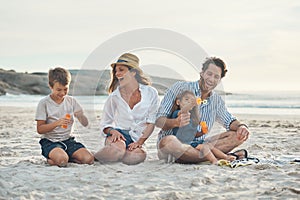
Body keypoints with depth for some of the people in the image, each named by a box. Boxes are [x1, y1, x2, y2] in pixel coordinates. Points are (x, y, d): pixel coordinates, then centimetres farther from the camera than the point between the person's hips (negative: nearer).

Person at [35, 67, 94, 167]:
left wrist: (81, 116, -21)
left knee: (89, 159, -19)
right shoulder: (44, 103, -5)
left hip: (68, 140, 5)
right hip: (50, 141, -5)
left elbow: (85, 124, 3)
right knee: (62, 160, -36)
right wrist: (57, 123, -24)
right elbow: (40, 129, -9)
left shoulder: (71, 101, 6)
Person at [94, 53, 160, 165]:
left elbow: (151, 123, 2)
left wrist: (139, 142, -11)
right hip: (118, 134, -1)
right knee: (117, 149, -39)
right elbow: (104, 124, 10)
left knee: (137, 156, -36)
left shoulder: (151, 93, 2)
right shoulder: (115, 96, 4)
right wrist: (112, 131, -14)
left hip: (137, 138, 1)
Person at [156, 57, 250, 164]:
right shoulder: (180, 88, -4)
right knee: (168, 142, -42)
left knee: (239, 135, -9)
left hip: (199, 145, 5)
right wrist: (176, 122, -33)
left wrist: (241, 126, -10)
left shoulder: (217, 100, 13)